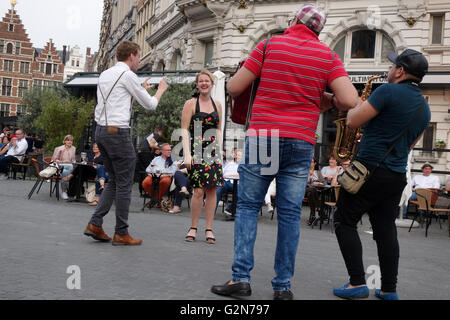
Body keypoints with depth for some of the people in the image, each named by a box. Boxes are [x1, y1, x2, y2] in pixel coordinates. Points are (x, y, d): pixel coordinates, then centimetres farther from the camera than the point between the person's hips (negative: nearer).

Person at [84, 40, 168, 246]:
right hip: (117, 131, -9)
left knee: (114, 180, 16)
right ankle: (121, 234, 4)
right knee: (124, 183, -1)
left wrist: (140, 90, 30)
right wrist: (161, 90, 19)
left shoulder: (104, 75, 18)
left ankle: (95, 223, 9)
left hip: (100, 130, 9)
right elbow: (150, 105, 0)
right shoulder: (128, 75, -7)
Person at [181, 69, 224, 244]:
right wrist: (187, 154, -12)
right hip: (196, 151, -4)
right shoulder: (191, 104, 1)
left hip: (213, 152, 4)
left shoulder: (217, 105, 14)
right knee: (199, 190, -10)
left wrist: (220, 152, 10)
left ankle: (209, 229, 8)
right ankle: (193, 228, 4)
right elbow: (185, 130, -3)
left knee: (212, 190, 0)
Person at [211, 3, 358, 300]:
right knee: (290, 214, 6)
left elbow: (234, 88, 1)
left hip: (262, 137, -1)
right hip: (301, 142, 1)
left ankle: (241, 277, 2)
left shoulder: (270, 45, 2)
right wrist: (327, 99, 13)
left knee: (248, 206, 8)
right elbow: (350, 101, -7)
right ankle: (283, 286, 9)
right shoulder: (328, 56, 5)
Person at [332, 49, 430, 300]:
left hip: (370, 169, -7)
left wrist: (353, 105, 9)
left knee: (345, 223, 3)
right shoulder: (425, 108, 14)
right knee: (386, 230, 12)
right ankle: (389, 289, 13)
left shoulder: (389, 91, -12)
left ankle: (358, 284, -2)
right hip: (397, 176, 7)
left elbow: (353, 122, -11)